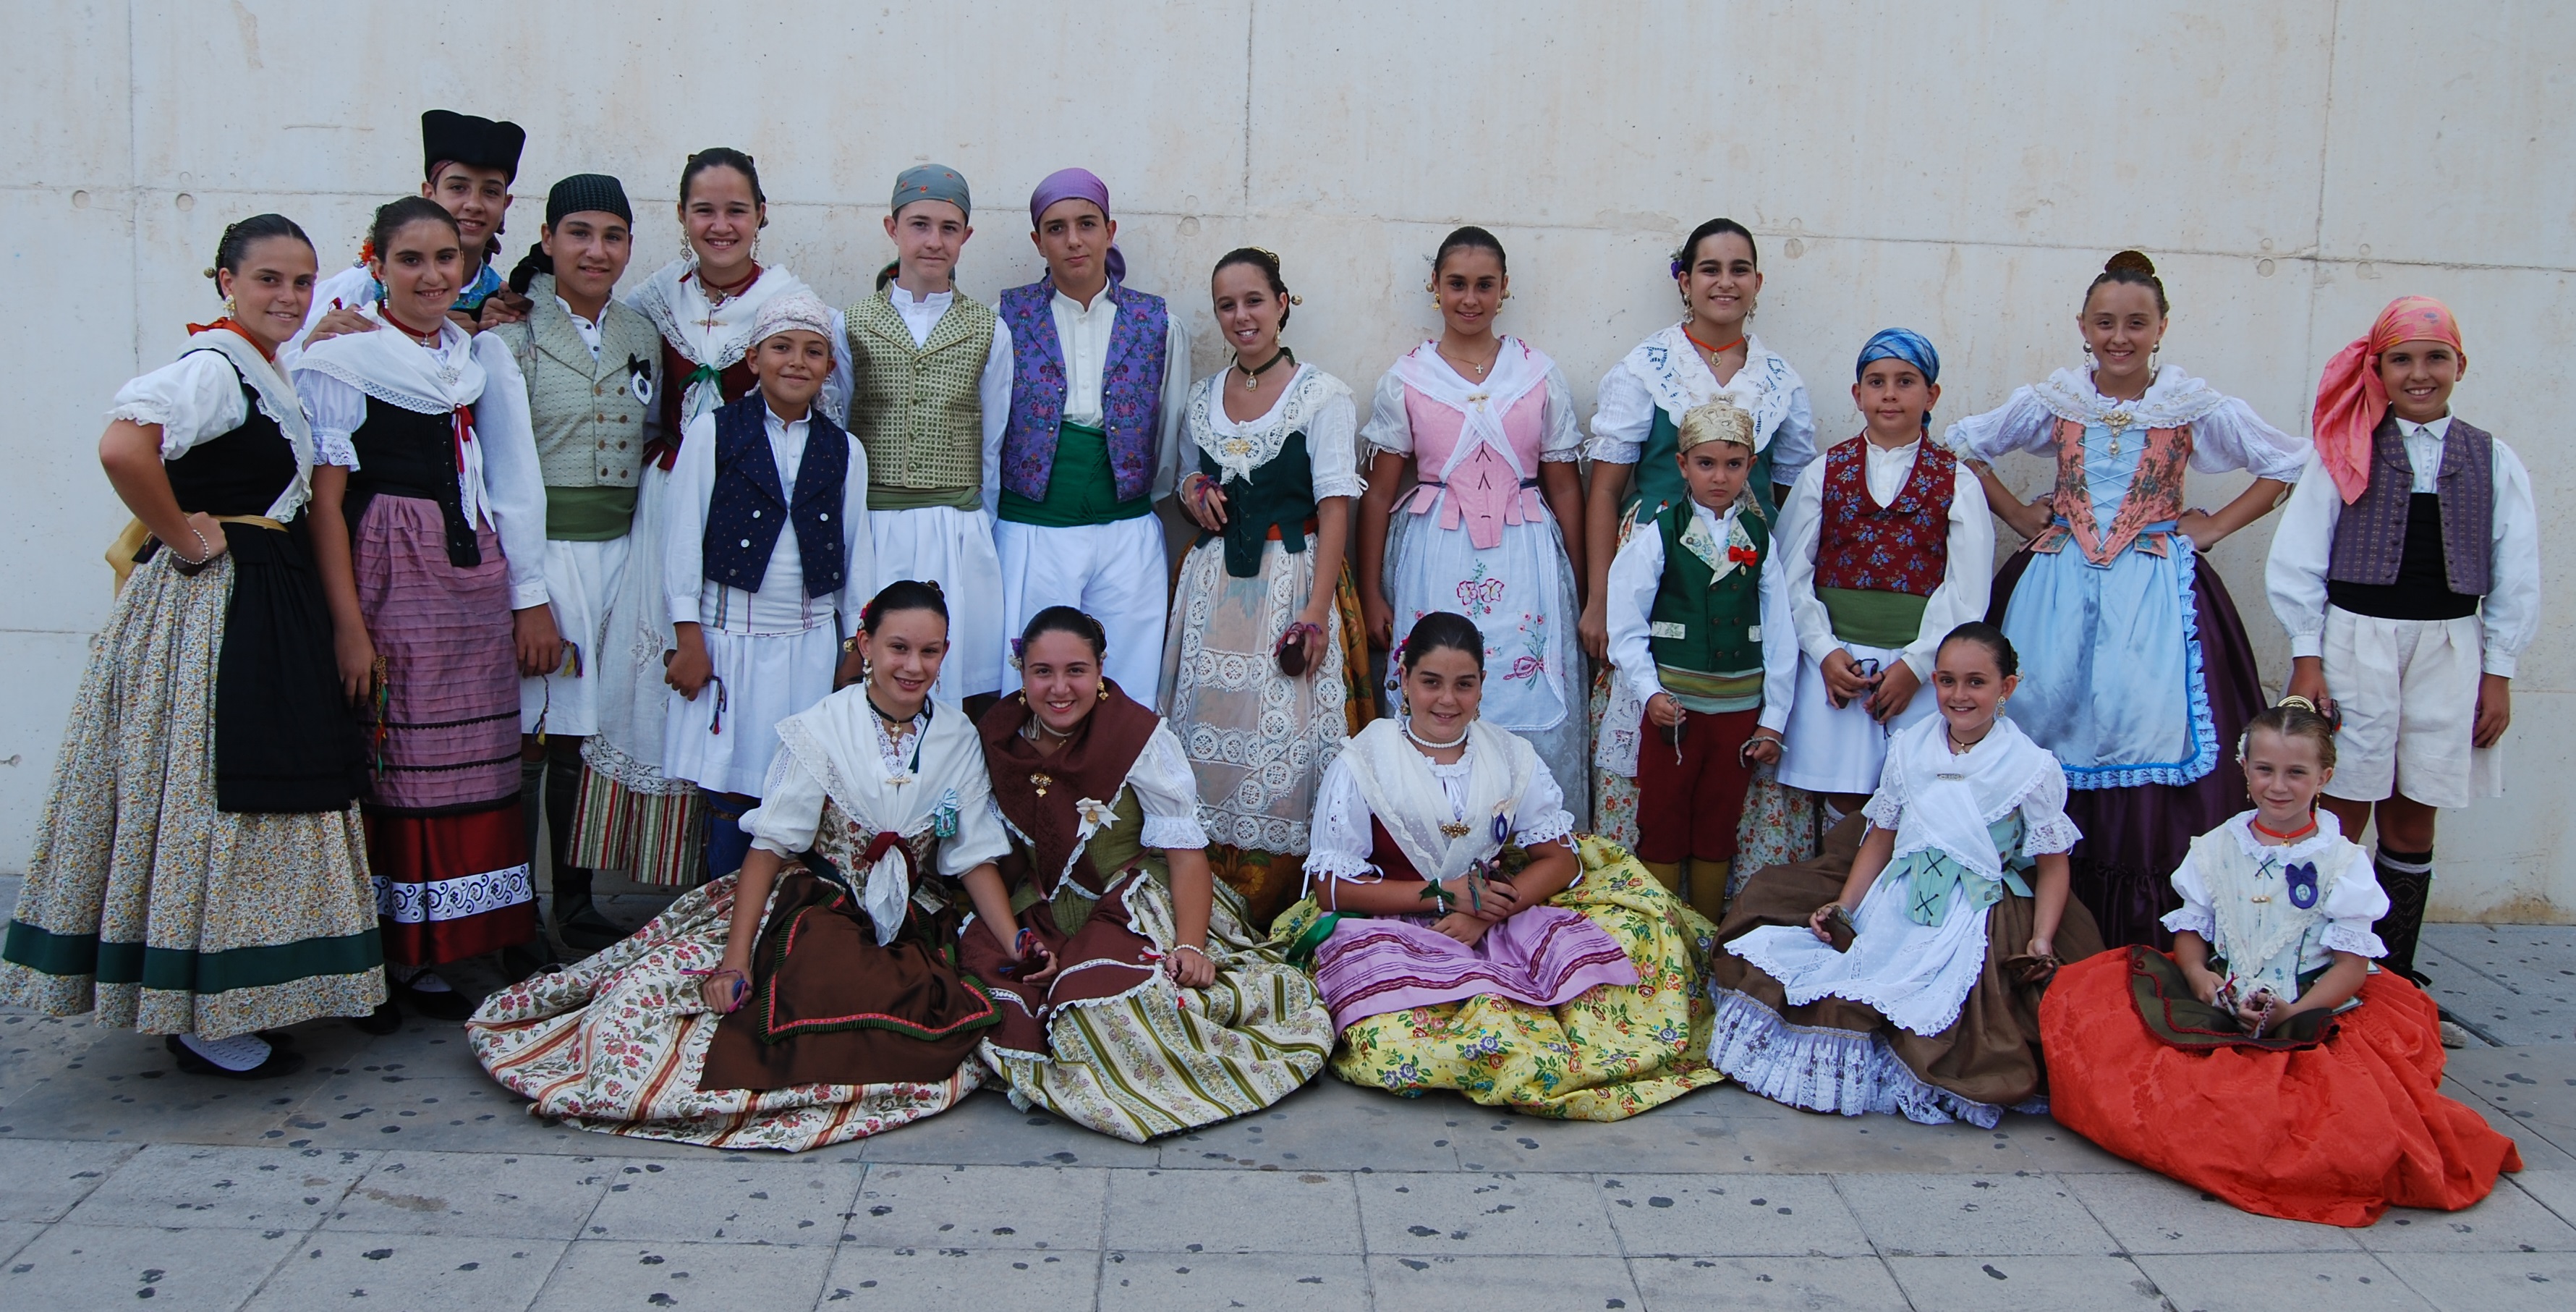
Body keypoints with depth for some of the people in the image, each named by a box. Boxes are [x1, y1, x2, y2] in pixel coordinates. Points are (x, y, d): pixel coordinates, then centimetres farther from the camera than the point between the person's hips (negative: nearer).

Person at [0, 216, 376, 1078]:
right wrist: (184, 539, -20)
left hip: (268, 608, 10)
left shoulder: (267, 375, 15)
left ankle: (230, 1001, 25)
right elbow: (123, 448, -31)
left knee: (245, 796, 14)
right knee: (209, 798, -4)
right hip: (210, 609, -10)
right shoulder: (213, 366, -15)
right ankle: (204, 1022, 4)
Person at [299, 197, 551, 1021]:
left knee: (473, 769, 5)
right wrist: (348, 624, -14)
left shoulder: (485, 358, 14)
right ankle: (385, 960, 8)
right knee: (390, 765, -3)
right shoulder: (342, 358, -1)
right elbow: (326, 499, -7)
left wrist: (531, 597, 8)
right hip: (387, 576, -5)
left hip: (476, 581, 5)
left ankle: (433, 956, 15)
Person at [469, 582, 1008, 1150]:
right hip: (810, 909, -2)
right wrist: (735, 958, -19)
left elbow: (974, 859, 4)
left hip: (911, 929, 3)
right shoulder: (821, 730, -6)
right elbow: (768, 847, -10)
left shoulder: (957, 739, 3)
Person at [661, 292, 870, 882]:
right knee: (730, 798, -1)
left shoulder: (845, 451, 8)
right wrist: (689, 638, -4)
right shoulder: (713, 432, 2)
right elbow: (683, 539, 0)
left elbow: (856, 556, 11)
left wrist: (857, 649, 9)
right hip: (730, 639, -2)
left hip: (812, 645, 2)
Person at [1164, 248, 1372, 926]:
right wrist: (1194, 490, 2)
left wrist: (1316, 611, -18)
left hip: (1292, 580, -5)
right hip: (1214, 584, 5)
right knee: (1209, 736, 3)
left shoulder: (1321, 395, -5)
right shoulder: (1203, 397, 13)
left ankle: (1275, 911, 2)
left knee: (1283, 740, -8)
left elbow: (1334, 508, -9)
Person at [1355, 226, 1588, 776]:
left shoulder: (1540, 374, 6)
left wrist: (1579, 587, 5)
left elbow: (1565, 487, 8)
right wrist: (1371, 595, 3)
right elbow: (1378, 492, 5)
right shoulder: (1406, 379, 4)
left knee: (1529, 720, -2)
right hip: (1434, 562, 0)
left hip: (1524, 564, 1)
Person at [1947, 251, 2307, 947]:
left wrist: (2214, 526, 2)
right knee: (2051, 709, -7)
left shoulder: (2195, 405, 2)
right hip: (2058, 582, 2)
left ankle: (2139, 936, -5)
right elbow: (1962, 444, 16)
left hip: (2155, 589, -1)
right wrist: (2018, 517, 9)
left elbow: (2291, 462, 9)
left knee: (2144, 721, -13)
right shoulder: (2052, 400, 6)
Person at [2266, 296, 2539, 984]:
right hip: (2354, 642, -2)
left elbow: (2516, 579, 8)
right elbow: (2297, 561, 1)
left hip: (2449, 648, 2)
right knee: (2342, 816, -2)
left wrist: (2497, 674, 4)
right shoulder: (2346, 452, 2)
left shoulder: (2493, 461, 6)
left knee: (2412, 822, 7)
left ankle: (2396, 974, 17)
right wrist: (2306, 660, -5)